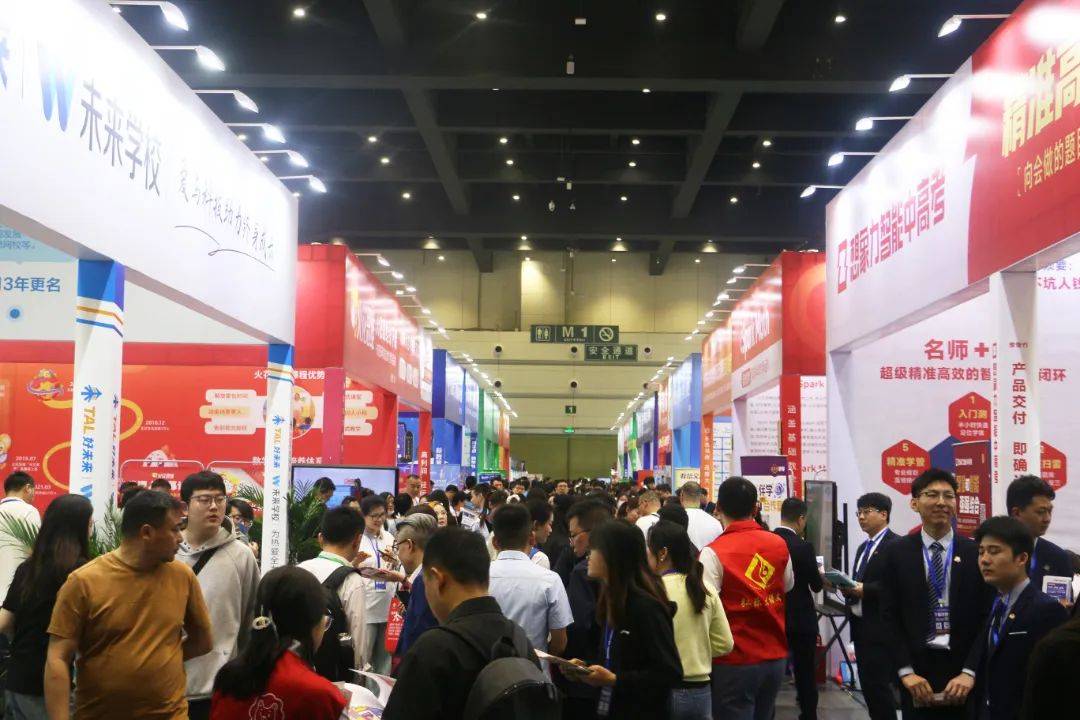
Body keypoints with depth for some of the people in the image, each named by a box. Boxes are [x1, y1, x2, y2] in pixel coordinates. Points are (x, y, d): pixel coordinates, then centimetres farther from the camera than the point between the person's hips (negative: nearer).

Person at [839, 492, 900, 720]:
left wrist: (865, 590, -21)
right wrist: (848, 588, 1)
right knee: (868, 684, 10)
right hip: (860, 625, 9)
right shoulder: (863, 548, 19)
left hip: (881, 628, -9)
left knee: (878, 684, -9)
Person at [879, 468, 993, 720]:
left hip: (963, 672, 0)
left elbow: (986, 617, -1)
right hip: (916, 673, 0)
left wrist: (969, 672, -10)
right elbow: (889, 616, 0)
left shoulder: (976, 553, 1)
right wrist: (906, 671, -8)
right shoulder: (897, 553, 2)